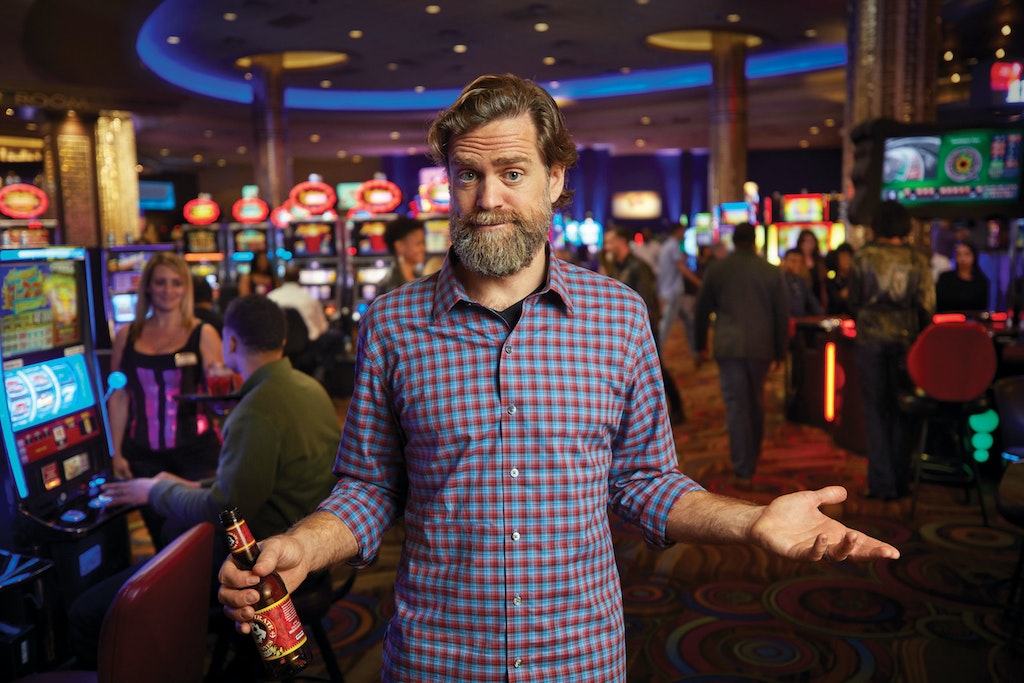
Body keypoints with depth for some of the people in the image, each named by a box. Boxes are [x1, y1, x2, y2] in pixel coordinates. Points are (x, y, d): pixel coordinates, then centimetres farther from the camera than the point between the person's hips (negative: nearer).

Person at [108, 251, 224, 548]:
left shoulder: (203, 334, -3)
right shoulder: (127, 336, 5)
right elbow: (119, 397, 9)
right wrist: (117, 452, 7)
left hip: (196, 453, -2)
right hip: (144, 456, 3)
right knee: (160, 536, 13)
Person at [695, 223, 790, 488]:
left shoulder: (716, 269, 2)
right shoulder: (772, 272, 3)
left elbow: (703, 309, 8)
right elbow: (782, 315, 6)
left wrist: (701, 344, 19)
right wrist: (780, 352, 14)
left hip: (728, 347, -2)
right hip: (761, 347, 2)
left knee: (736, 406, -1)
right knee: (756, 404, 18)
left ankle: (743, 472, -3)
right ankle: (752, 459, 31)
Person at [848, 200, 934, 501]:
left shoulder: (863, 256, -2)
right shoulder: (917, 259, -1)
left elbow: (854, 300, 3)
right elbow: (927, 305, -2)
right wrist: (917, 331, 14)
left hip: (870, 339, -1)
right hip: (905, 339, 1)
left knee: (875, 410, 6)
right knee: (902, 410, 11)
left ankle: (881, 482, 5)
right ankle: (899, 481, 16)